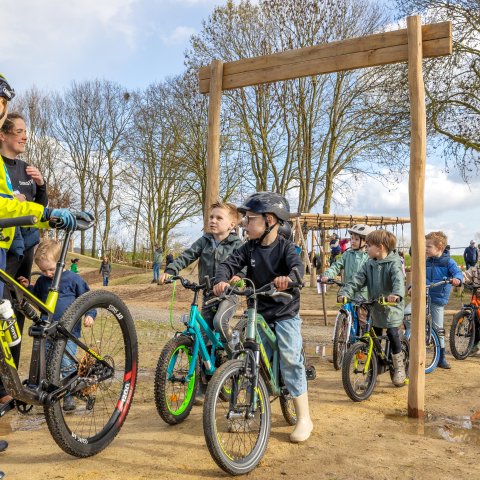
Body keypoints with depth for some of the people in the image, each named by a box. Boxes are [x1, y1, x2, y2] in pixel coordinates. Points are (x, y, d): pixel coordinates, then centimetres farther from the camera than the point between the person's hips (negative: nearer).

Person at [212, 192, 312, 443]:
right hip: (258, 311, 4)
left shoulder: (285, 247, -13)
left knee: (290, 357, -10)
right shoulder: (249, 248, -1)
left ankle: (304, 417, 1)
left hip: (285, 312, -4)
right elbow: (229, 264, -10)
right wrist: (222, 280, -33)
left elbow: (298, 265, -30)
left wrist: (288, 277, -54)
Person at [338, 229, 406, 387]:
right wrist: (345, 292, -19)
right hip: (375, 307, 6)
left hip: (391, 307, -6)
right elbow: (357, 280, -3)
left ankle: (399, 366, 9)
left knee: (392, 334, -12)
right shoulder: (369, 264, 5)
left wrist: (396, 294, -50)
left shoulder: (393, 264, -13)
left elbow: (399, 280, -29)